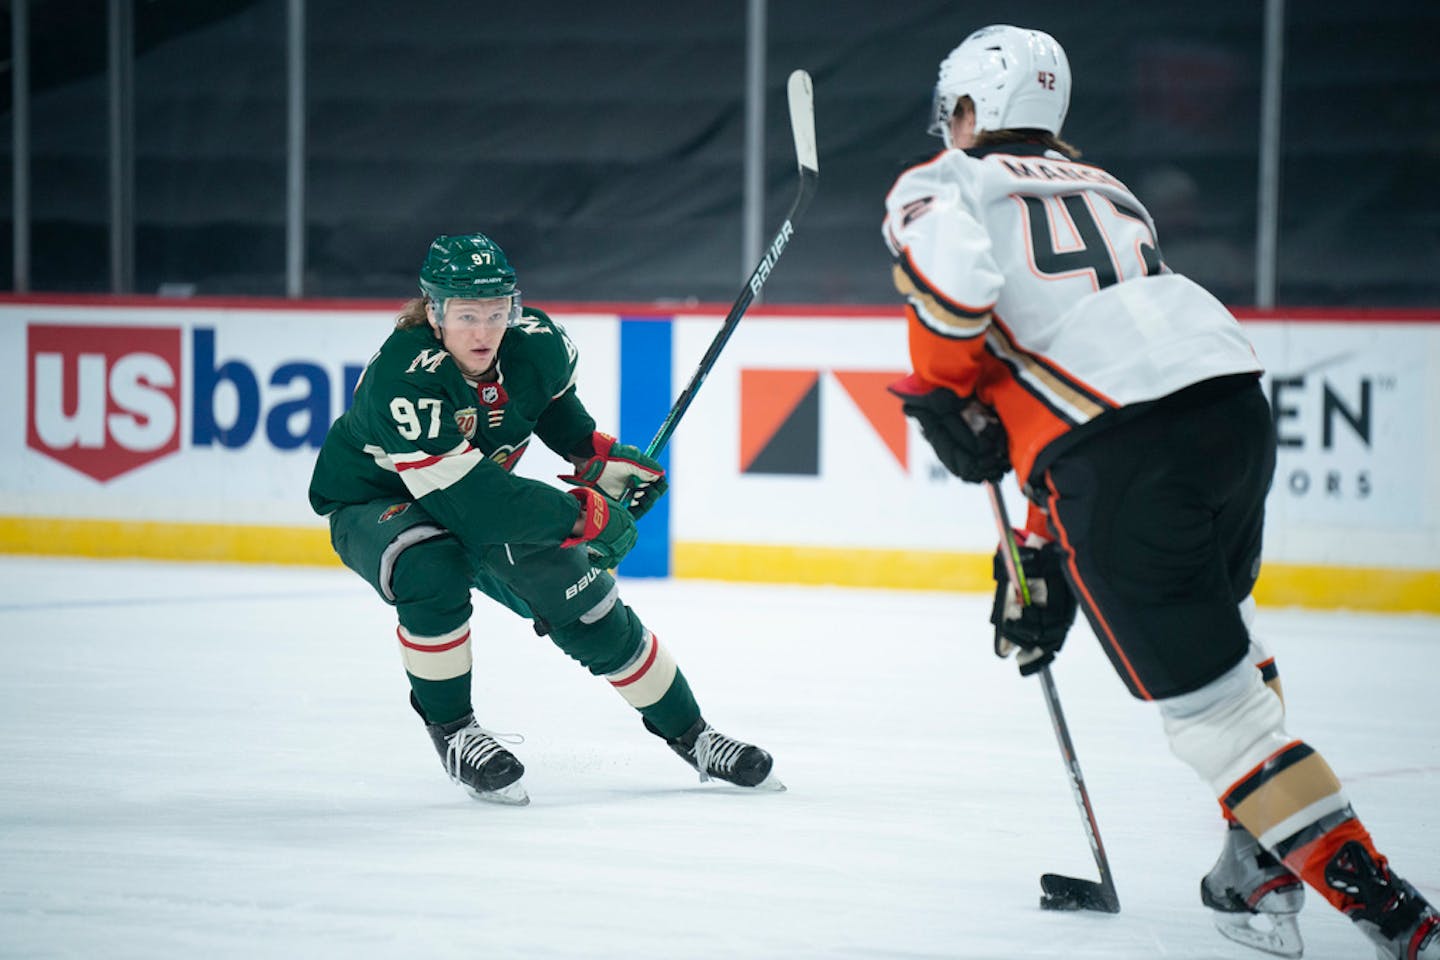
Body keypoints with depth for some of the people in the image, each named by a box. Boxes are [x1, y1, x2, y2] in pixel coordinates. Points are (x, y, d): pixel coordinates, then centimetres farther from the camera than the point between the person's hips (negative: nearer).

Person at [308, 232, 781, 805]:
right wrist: (583, 516, -34)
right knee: (432, 570, -36)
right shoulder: (405, 380, -37)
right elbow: (468, 500, -39)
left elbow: (554, 399, 10)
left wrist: (599, 456, -2)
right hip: (373, 506, -6)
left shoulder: (535, 343, -18)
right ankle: (450, 729, -15)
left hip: (481, 499, 6)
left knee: (580, 594, -3)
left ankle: (689, 735, 15)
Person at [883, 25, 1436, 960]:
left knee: (1209, 699, -1)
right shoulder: (1107, 189, 32)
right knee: (1218, 628, 32)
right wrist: (1039, 557, 33)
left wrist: (941, 393, 4)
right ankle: (1262, 870, 31)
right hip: (1236, 398, 7)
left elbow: (948, 264, -13)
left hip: (1120, 445, -7)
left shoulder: (939, 182, 13)